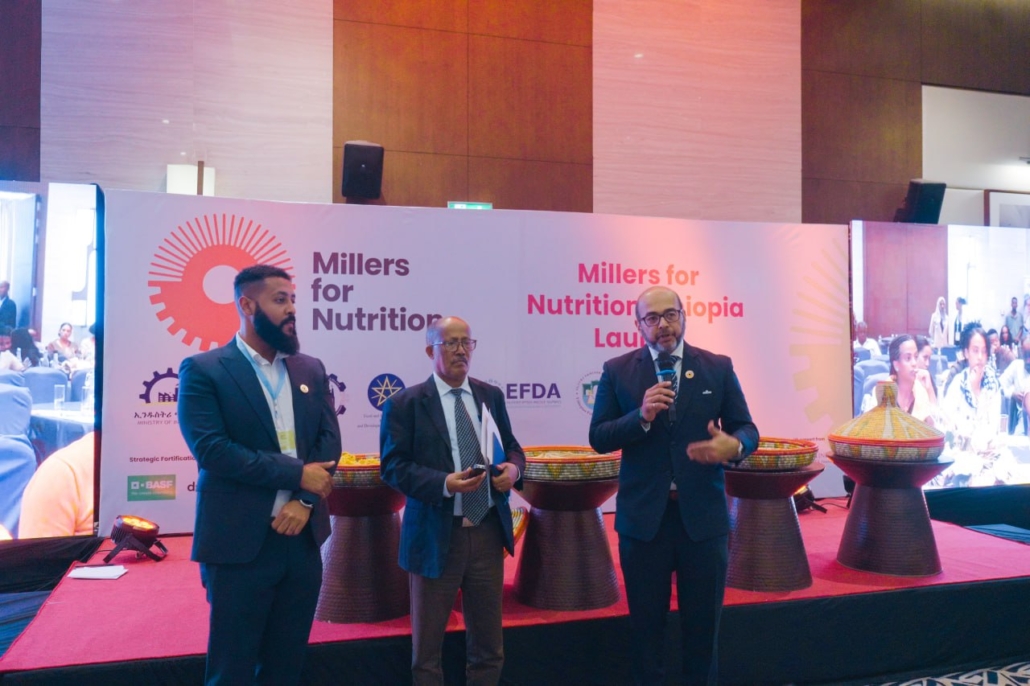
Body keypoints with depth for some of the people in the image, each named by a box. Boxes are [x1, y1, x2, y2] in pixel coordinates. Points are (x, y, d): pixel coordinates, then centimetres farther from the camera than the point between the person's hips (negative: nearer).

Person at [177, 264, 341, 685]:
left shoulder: (311, 370, 10)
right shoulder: (203, 370, -6)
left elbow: (329, 440, 4)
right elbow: (211, 449, -16)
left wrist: (305, 500, -12)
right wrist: (297, 475, -16)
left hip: (302, 538, 5)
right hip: (240, 544, -5)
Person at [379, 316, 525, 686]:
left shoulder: (491, 395, 8)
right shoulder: (404, 403, -6)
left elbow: (512, 447, 14)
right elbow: (393, 466, -11)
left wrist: (513, 468, -9)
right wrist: (444, 483, -25)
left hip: (488, 531, 4)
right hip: (437, 535, -4)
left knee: (489, 645, 17)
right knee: (427, 648, 12)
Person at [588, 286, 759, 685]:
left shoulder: (718, 367, 2)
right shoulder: (617, 371, -1)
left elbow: (746, 428, 2)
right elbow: (598, 438, -4)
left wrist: (735, 446, -21)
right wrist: (641, 416, -21)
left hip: (703, 514, 1)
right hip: (643, 516, -1)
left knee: (703, 620, 14)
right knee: (646, 621, 13)